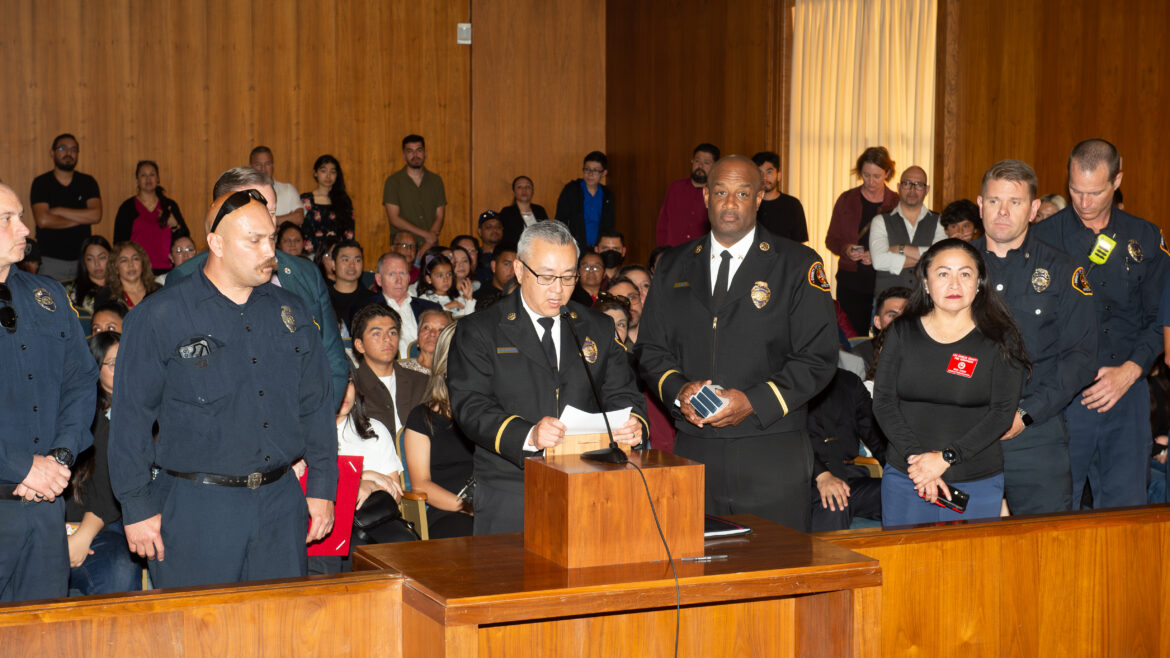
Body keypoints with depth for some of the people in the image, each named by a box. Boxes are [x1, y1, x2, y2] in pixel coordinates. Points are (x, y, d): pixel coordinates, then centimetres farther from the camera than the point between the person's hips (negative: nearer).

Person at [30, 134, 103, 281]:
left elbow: (96, 215, -7)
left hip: (82, 258, 2)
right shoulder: (41, 183, 1)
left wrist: (58, 211, -9)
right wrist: (81, 218, -5)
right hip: (50, 260, -2)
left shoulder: (87, 182, 8)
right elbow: (43, 220, -12)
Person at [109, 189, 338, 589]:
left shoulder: (292, 313, 10)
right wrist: (138, 508, -6)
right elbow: (131, 418, -4)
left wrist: (322, 489, 10)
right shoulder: (160, 317, -4)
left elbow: (316, 405, 14)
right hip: (195, 507, -4)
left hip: (281, 504, 4)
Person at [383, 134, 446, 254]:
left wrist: (426, 248, -7)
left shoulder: (436, 180, 12)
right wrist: (426, 234, -8)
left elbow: (439, 217, 7)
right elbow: (394, 219, -3)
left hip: (431, 247, 2)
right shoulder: (393, 181, 4)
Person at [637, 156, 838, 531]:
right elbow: (650, 349, 13)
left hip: (772, 455, -3)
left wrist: (754, 402, -14)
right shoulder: (674, 267, 13)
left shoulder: (798, 266, 1)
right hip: (693, 451, 3)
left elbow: (818, 357, -4)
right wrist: (677, 389, -8)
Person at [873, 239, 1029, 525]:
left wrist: (945, 458, -15)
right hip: (904, 479, 2)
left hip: (978, 483, -1)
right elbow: (883, 401, 0)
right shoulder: (902, 333, 5)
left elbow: (1003, 411, -7)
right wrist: (915, 457, -13)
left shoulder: (1000, 340, 0)